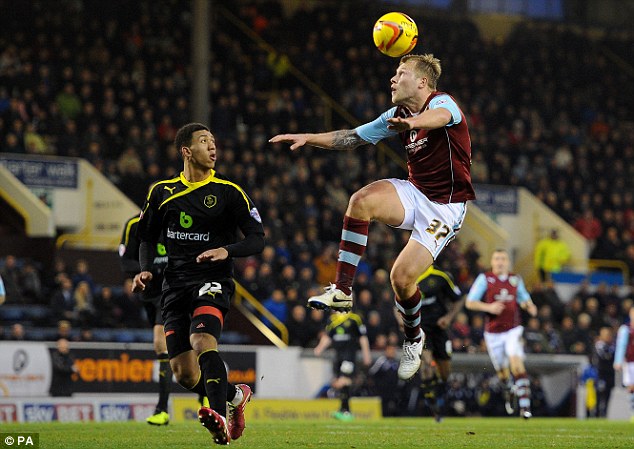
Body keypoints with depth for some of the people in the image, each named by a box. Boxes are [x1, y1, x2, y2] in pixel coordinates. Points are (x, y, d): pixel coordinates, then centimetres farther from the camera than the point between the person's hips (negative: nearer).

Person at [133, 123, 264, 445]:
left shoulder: (228, 192, 2)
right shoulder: (162, 192, 10)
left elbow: (257, 239, -1)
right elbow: (148, 237, 21)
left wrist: (226, 251, -20)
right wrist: (145, 271, 2)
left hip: (213, 282, -4)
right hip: (175, 285, 4)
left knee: (202, 340, -32)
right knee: (184, 374, -2)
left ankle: (220, 418, -41)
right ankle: (235, 396, 26)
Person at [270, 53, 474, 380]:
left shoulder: (442, 102, -15)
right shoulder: (397, 116, 9)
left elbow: (440, 116, -41)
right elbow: (352, 138, 14)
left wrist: (414, 122, -65)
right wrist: (308, 139, 0)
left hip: (445, 206, -6)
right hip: (414, 192, 6)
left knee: (402, 276, -16)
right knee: (362, 200, -25)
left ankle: (413, 338, 15)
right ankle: (342, 290, -21)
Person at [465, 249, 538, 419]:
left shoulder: (516, 279, 6)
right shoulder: (485, 279, -4)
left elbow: (523, 298, 23)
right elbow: (469, 302, -5)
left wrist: (529, 306, 0)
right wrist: (488, 307, -20)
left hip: (513, 330, 0)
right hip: (493, 333, 0)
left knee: (517, 365, -19)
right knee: (502, 371, 9)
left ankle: (525, 406, -22)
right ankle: (508, 391, 44)